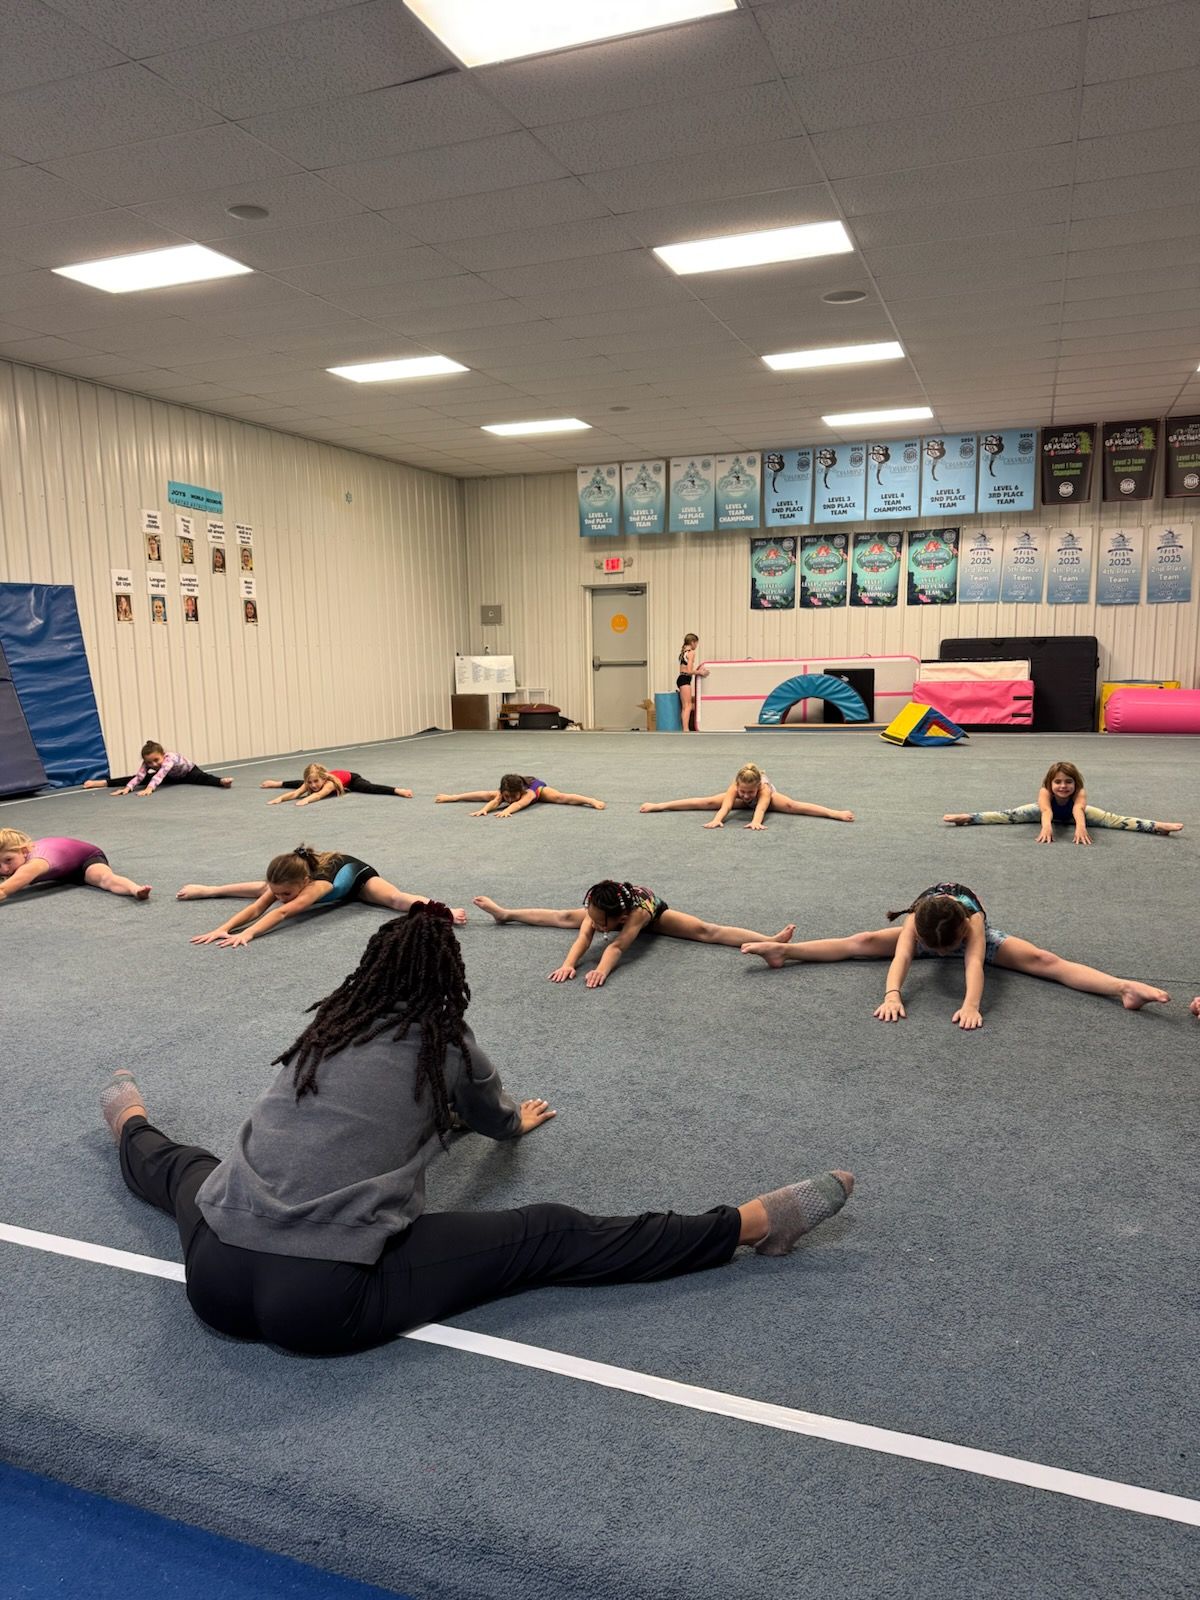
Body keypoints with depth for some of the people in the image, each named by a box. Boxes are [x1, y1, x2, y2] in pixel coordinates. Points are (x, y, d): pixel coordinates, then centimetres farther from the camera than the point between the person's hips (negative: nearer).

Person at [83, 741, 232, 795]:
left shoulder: (170, 758, -41)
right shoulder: (147, 763, -25)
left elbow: (160, 774, -55)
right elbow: (138, 777, -36)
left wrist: (149, 788, -68)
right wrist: (127, 788, -53)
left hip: (189, 771, -6)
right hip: (171, 776, 6)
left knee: (202, 778, -38)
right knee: (147, 779, 1)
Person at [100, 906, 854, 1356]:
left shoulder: (327, 1026, 14)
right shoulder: (447, 1044, 2)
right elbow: (500, 1122, 25)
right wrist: (521, 1117, 49)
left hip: (214, 1276, 5)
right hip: (325, 1303, -5)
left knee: (184, 1165, 37)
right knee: (551, 1235, -1)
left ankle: (131, 1126, 69)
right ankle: (751, 1225, 3)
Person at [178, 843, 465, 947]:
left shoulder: (317, 883, -48)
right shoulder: (282, 883, -32)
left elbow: (283, 911, -60)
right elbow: (257, 906, -38)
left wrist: (247, 934, -70)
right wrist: (223, 928, -53)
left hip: (354, 874, -6)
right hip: (329, 867, 7)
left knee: (396, 898, -35)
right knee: (262, 891, 18)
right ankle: (209, 890, 39)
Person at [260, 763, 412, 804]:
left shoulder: (329, 782, -45)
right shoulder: (311, 782, -33)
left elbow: (319, 794, -63)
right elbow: (295, 793, -42)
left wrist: (307, 800, -80)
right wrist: (280, 798, -58)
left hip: (351, 779, -7)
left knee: (370, 788, -34)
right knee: (298, 784, 25)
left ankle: (398, 791, -46)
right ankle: (278, 783, 50)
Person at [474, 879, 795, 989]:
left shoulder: (638, 910, -49)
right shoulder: (596, 910, -37)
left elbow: (618, 946, -59)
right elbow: (583, 936, -48)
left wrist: (601, 970, -75)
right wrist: (568, 964, -65)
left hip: (654, 911, -4)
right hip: (622, 909, 4)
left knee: (706, 931, -22)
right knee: (564, 917, 8)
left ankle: (770, 940, -33)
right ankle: (506, 913, 25)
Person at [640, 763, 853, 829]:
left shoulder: (764, 788, -46)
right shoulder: (735, 789, -40)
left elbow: (761, 806, -64)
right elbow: (725, 805, -56)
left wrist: (756, 821, -84)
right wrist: (717, 820, -76)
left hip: (768, 795, -2)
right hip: (741, 802, 2)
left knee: (792, 806, -30)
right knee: (706, 802, -7)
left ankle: (836, 813, -39)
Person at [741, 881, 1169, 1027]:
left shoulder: (972, 921, -45)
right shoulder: (914, 923, -40)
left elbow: (974, 961, -60)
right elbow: (901, 955, -55)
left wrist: (971, 1005, -76)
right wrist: (892, 995, -72)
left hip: (979, 934, -1)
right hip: (930, 926, 2)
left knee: (1043, 961, -22)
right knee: (861, 943, -13)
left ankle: (1123, 988, -36)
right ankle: (783, 951, -15)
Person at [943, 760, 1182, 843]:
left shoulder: (1079, 794, -41)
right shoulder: (1045, 793, -41)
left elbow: (1079, 811, -61)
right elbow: (1046, 811, -60)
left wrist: (1080, 827, -82)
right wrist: (1046, 826, -81)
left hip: (1072, 813, 0)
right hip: (1049, 811, 0)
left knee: (1111, 819, -16)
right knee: (1009, 815, -13)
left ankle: (1157, 826, -20)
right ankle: (969, 817, -11)